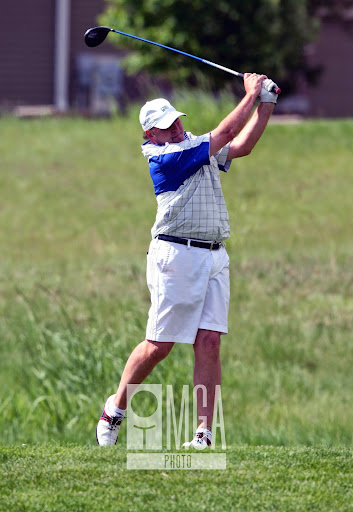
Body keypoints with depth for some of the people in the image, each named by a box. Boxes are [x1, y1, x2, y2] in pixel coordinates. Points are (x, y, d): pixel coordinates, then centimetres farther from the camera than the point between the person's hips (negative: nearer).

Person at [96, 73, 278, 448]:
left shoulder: (198, 146, 17)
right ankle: (115, 409, 19)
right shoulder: (163, 158, -8)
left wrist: (267, 103, 6)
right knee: (159, 345, -3)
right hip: (177, 257, -7)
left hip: (214, 258, 7)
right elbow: (223, 135, -11)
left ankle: (203, 432, -9)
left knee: (209, 343, -5)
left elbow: (242, 145, 14)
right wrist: (251, 95, -3)